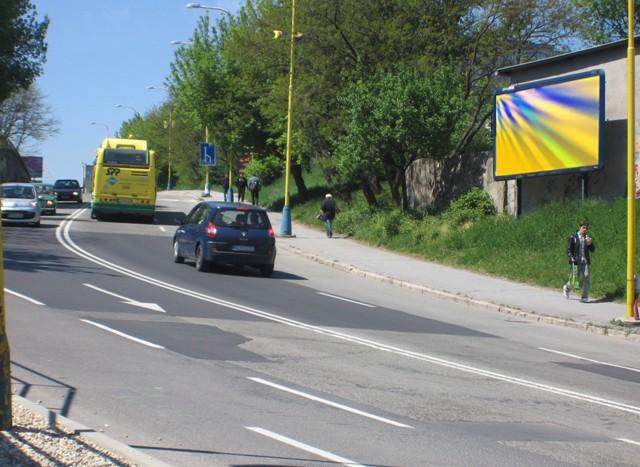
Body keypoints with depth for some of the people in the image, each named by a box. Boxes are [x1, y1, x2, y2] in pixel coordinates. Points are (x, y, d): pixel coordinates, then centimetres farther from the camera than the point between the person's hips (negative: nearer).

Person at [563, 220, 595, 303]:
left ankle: (585, 297, 1)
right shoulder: (573, 237, -2)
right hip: (576, 262, -3)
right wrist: (571, 257, -17)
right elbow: (569, 249, -1)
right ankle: (567, 288, 35)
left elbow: (592, 249, 8)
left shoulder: (588, 238, 10)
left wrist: (590, 244, -12)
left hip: (585, 262, 3)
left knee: (587, 279, -6)